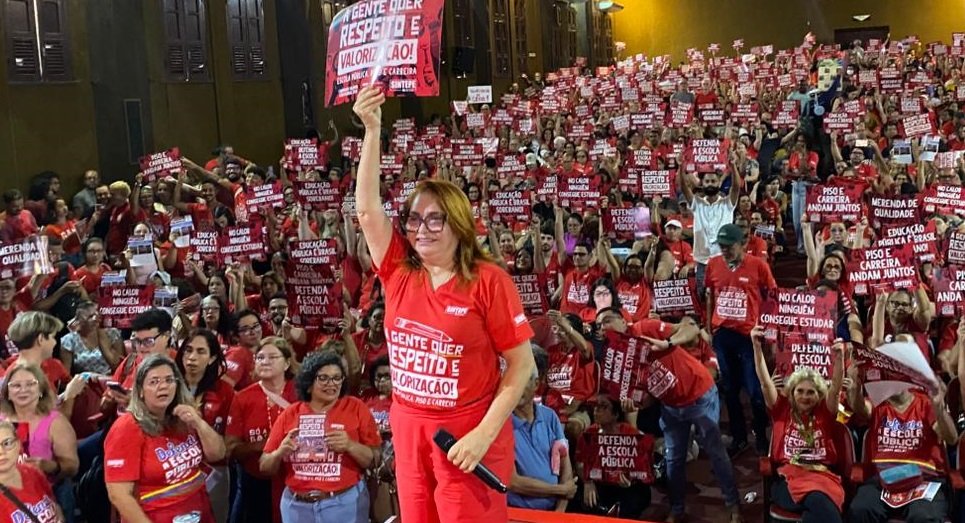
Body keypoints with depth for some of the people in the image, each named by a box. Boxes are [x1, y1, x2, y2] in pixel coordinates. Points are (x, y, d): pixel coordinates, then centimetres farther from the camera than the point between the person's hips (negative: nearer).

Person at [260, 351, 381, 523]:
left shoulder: (356, 408, -1)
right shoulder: (290, 414, 4)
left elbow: (375, 460, -1)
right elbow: (265, 467, 7)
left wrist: (350, 446, -18)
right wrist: (280, 453, -12)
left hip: (345, 504, -2)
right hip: (297, 506, 2)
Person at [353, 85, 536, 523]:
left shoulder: (489, 280, -10)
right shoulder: (399, 271, 2)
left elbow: (522, 363, -9)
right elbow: (367, 208, -5)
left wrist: (485, 433, -16)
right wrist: (372, 129, -11)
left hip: (468, 434, -4)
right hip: (409, 430, 5)